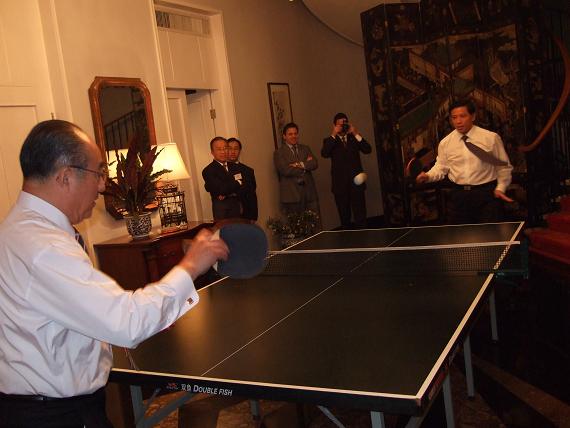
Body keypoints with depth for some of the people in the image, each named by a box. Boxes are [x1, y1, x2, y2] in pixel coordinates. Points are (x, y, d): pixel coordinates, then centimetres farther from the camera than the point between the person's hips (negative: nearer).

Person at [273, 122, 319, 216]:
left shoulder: (305, 148, 17)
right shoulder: (279, 153, 1)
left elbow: (314, 164, 3)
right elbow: (285, 170, -13)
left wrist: (301, 165, -13)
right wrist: (306, 164, -4)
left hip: (309, 193, 4)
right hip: (291, 194, -4)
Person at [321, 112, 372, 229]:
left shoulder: (354, 138, 15)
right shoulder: (329, 141, 8)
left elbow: (368, 150, 0)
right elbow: (324, 154, -12)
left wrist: (356, 134, -6)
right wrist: (333, 135, -13)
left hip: (356, 181, 1)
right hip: (340, 184, -1)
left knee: (360, 215, -6)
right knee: (344, 216, 5)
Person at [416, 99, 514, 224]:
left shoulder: (491, 138, -1)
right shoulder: (445, 143, 5)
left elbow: (504, 166, 5)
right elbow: (441, 167, 12)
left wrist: (501, 188, -5)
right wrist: (428, 176, -7)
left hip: (486, 194, -2)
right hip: (458, 195, 2)